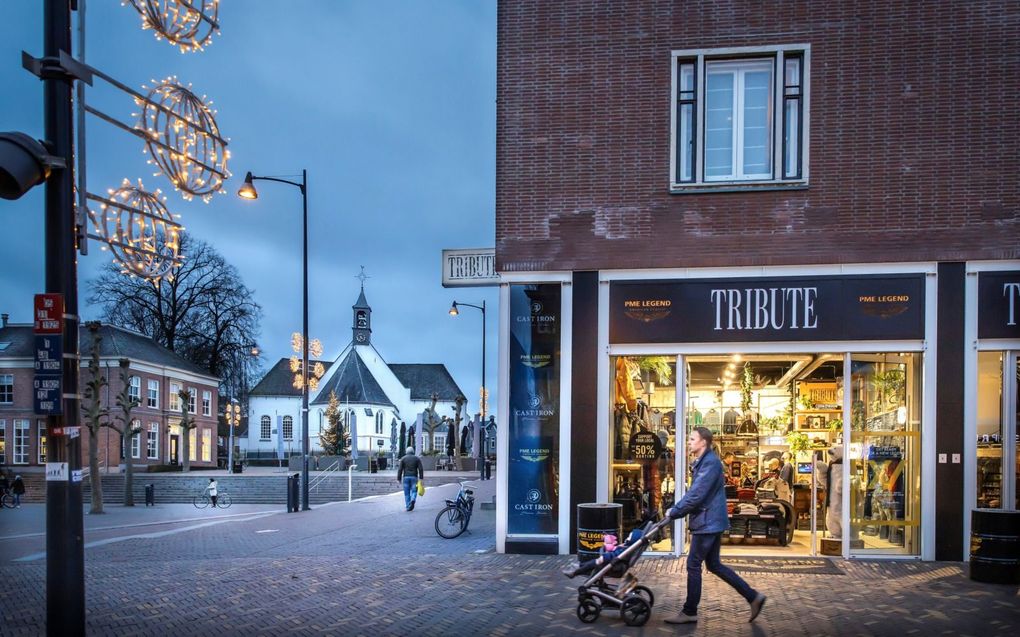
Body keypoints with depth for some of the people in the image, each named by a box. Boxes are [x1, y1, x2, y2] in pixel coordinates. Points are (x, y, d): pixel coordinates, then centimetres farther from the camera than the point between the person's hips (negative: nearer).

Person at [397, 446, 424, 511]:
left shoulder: (403, 459, 3)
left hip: (406, 477, 0)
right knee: (414, 491, 7)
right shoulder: (417, 458, 5)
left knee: (407, 493, 8)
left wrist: (399, 479, 1)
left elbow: (400, 469, -2)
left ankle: (408, 506, 6)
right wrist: (421, 478, -2)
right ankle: (413, 500, -22)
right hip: (414, 477, 0)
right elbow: (421, 469, -2)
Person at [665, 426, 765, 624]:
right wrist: (676, 509, 9)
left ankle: (689, 612, 7)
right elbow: (693, 492, 20)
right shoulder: (702, 462, 15)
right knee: (714, 565, 14)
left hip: (708, 522, -10)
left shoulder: (710, 463, -18)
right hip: (711, 521, 10)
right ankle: (753, 597, 18)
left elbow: (696, 495, -22)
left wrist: (674, 512, -14)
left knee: (693, 565, -2)